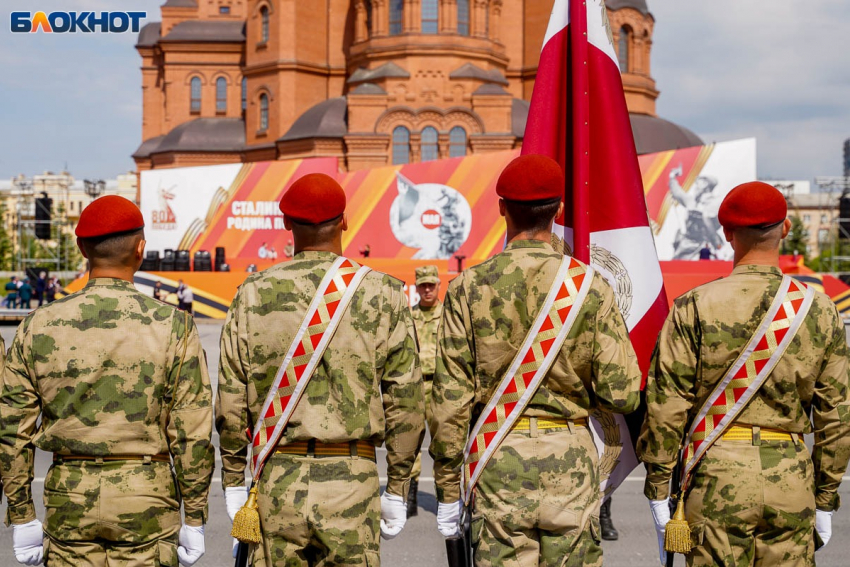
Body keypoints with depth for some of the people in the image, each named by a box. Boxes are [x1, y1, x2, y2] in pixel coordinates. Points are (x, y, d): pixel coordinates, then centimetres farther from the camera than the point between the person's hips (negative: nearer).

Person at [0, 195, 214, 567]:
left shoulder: (38, 326, -2)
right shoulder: (172, 326, -9)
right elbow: (191, 431, -9)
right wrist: (194, 518, 0)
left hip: (69, 497, 2)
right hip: (145, 496, -2)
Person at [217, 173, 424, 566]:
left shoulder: (254, 295, 1)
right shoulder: (382, 294, -2)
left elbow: (230, 399, 3)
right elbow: (404, 398, -2)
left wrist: (233, 481, 14)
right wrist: (398, 487, 7)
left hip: (277, 479, 1)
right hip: (352, 477, -1)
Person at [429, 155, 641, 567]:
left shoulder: (469, 287, -4)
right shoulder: (589, 285, -4)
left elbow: (450, 398, -4)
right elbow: (623, 395, -5)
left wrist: (447, 490, 5)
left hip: (499, 462, 0)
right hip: (570, 458, 0)